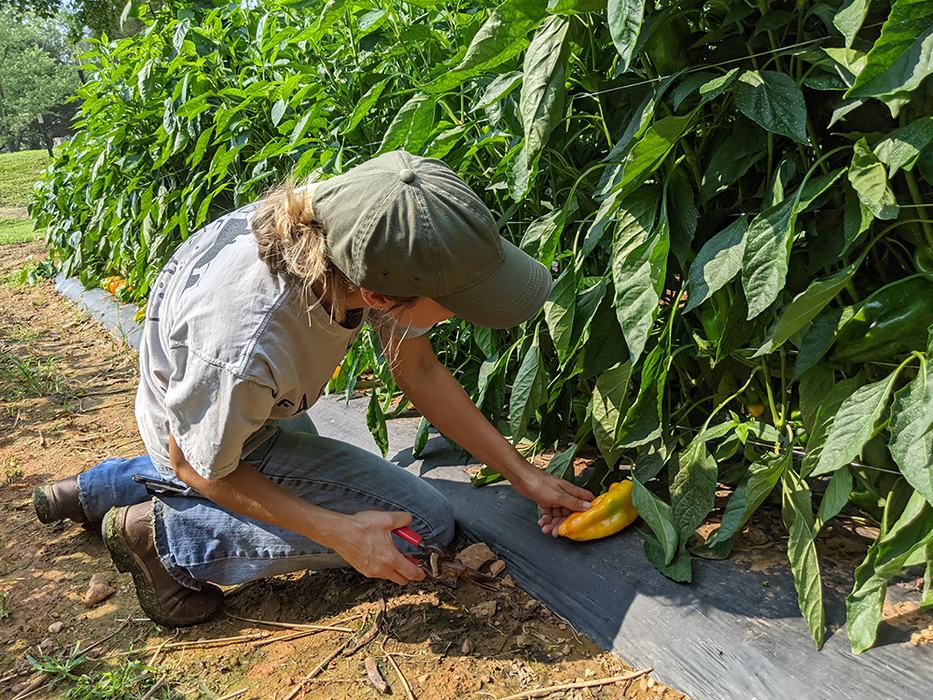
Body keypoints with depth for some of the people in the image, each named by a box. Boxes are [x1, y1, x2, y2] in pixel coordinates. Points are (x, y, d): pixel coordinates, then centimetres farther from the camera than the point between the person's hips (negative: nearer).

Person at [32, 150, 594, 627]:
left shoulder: (361, 235, -27)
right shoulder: (246, 351, -45)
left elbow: (419, 371, -12)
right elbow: (199, 465, -22)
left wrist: (522, 474, -9)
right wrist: (338, 532, -25)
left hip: (262, 400, 7)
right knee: (425, 524, -9)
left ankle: (101, 488, 38)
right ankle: (166, 536, -4)